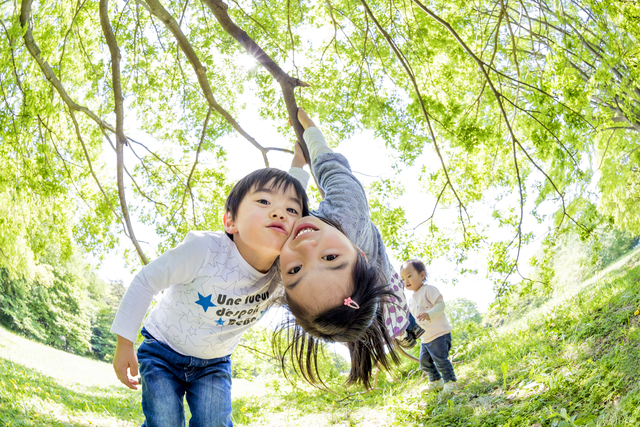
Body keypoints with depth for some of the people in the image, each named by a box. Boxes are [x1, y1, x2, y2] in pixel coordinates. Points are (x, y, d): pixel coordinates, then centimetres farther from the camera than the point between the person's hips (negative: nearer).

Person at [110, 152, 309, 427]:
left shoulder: (283, 268, -22)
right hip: (163, 351, -2)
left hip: (214, 364, 3)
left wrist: (300, 159, -12)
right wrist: (124, 345, -16)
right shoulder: (204, 249, -36)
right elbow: (146, 282, -20)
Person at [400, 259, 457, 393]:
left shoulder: (429, 290, -12)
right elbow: (412, 317, 25)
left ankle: (450, 381, 9)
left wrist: (430, 314, -38)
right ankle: (436, 381, 32)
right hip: (425, 337, 9)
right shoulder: (412, 299, 14)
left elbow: (440, 304, -23)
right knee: (424, 362, 15)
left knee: (440, 360, -10)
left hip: (439, 333, -9)